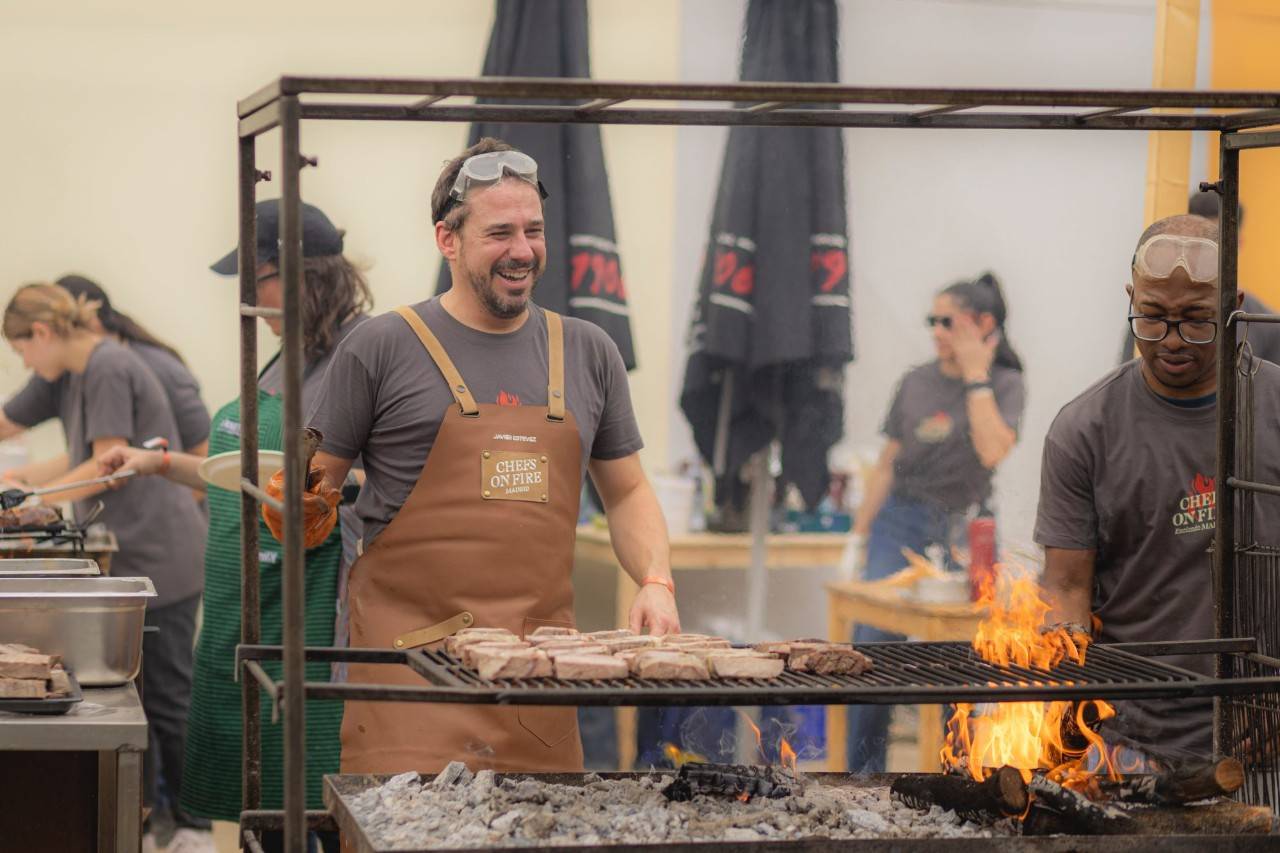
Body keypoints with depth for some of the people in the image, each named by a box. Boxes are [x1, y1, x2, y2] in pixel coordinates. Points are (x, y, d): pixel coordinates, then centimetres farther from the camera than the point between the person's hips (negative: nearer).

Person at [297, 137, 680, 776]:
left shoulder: (586, 354, 14)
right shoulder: (382, 347, 2)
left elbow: (627, 491, 22)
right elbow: (316, 483, 7)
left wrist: (655, 581, 5)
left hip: (539, 664, 4)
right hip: (412, 646, -3)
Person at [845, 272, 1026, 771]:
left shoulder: (1004, 385, 0)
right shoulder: (916, 383, 8)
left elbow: (994, 451, -19)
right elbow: (887, 464, 12)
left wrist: (975, 375, -13)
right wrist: (857, 537, 8)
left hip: (963, 534, -2)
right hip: (901, 524, 2)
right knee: (872, 644, -7)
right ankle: (861, 772, 0)